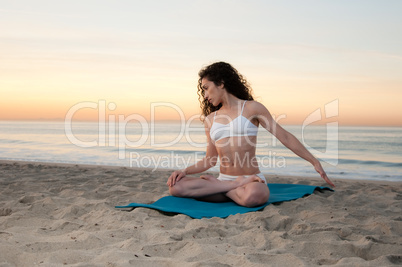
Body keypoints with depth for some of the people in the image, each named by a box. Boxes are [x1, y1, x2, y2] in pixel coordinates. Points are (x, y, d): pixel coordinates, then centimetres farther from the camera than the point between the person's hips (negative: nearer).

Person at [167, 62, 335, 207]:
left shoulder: (251, 108, 2)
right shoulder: (210, 119, 15)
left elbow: (285, 137, 2)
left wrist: (314, 162, -1)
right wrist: (185, 171, 1)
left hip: (252, 180, -5)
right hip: (224, 179, 5)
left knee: (252, 196, -43)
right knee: (176, 187, -20)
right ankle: (235, 186, -12)